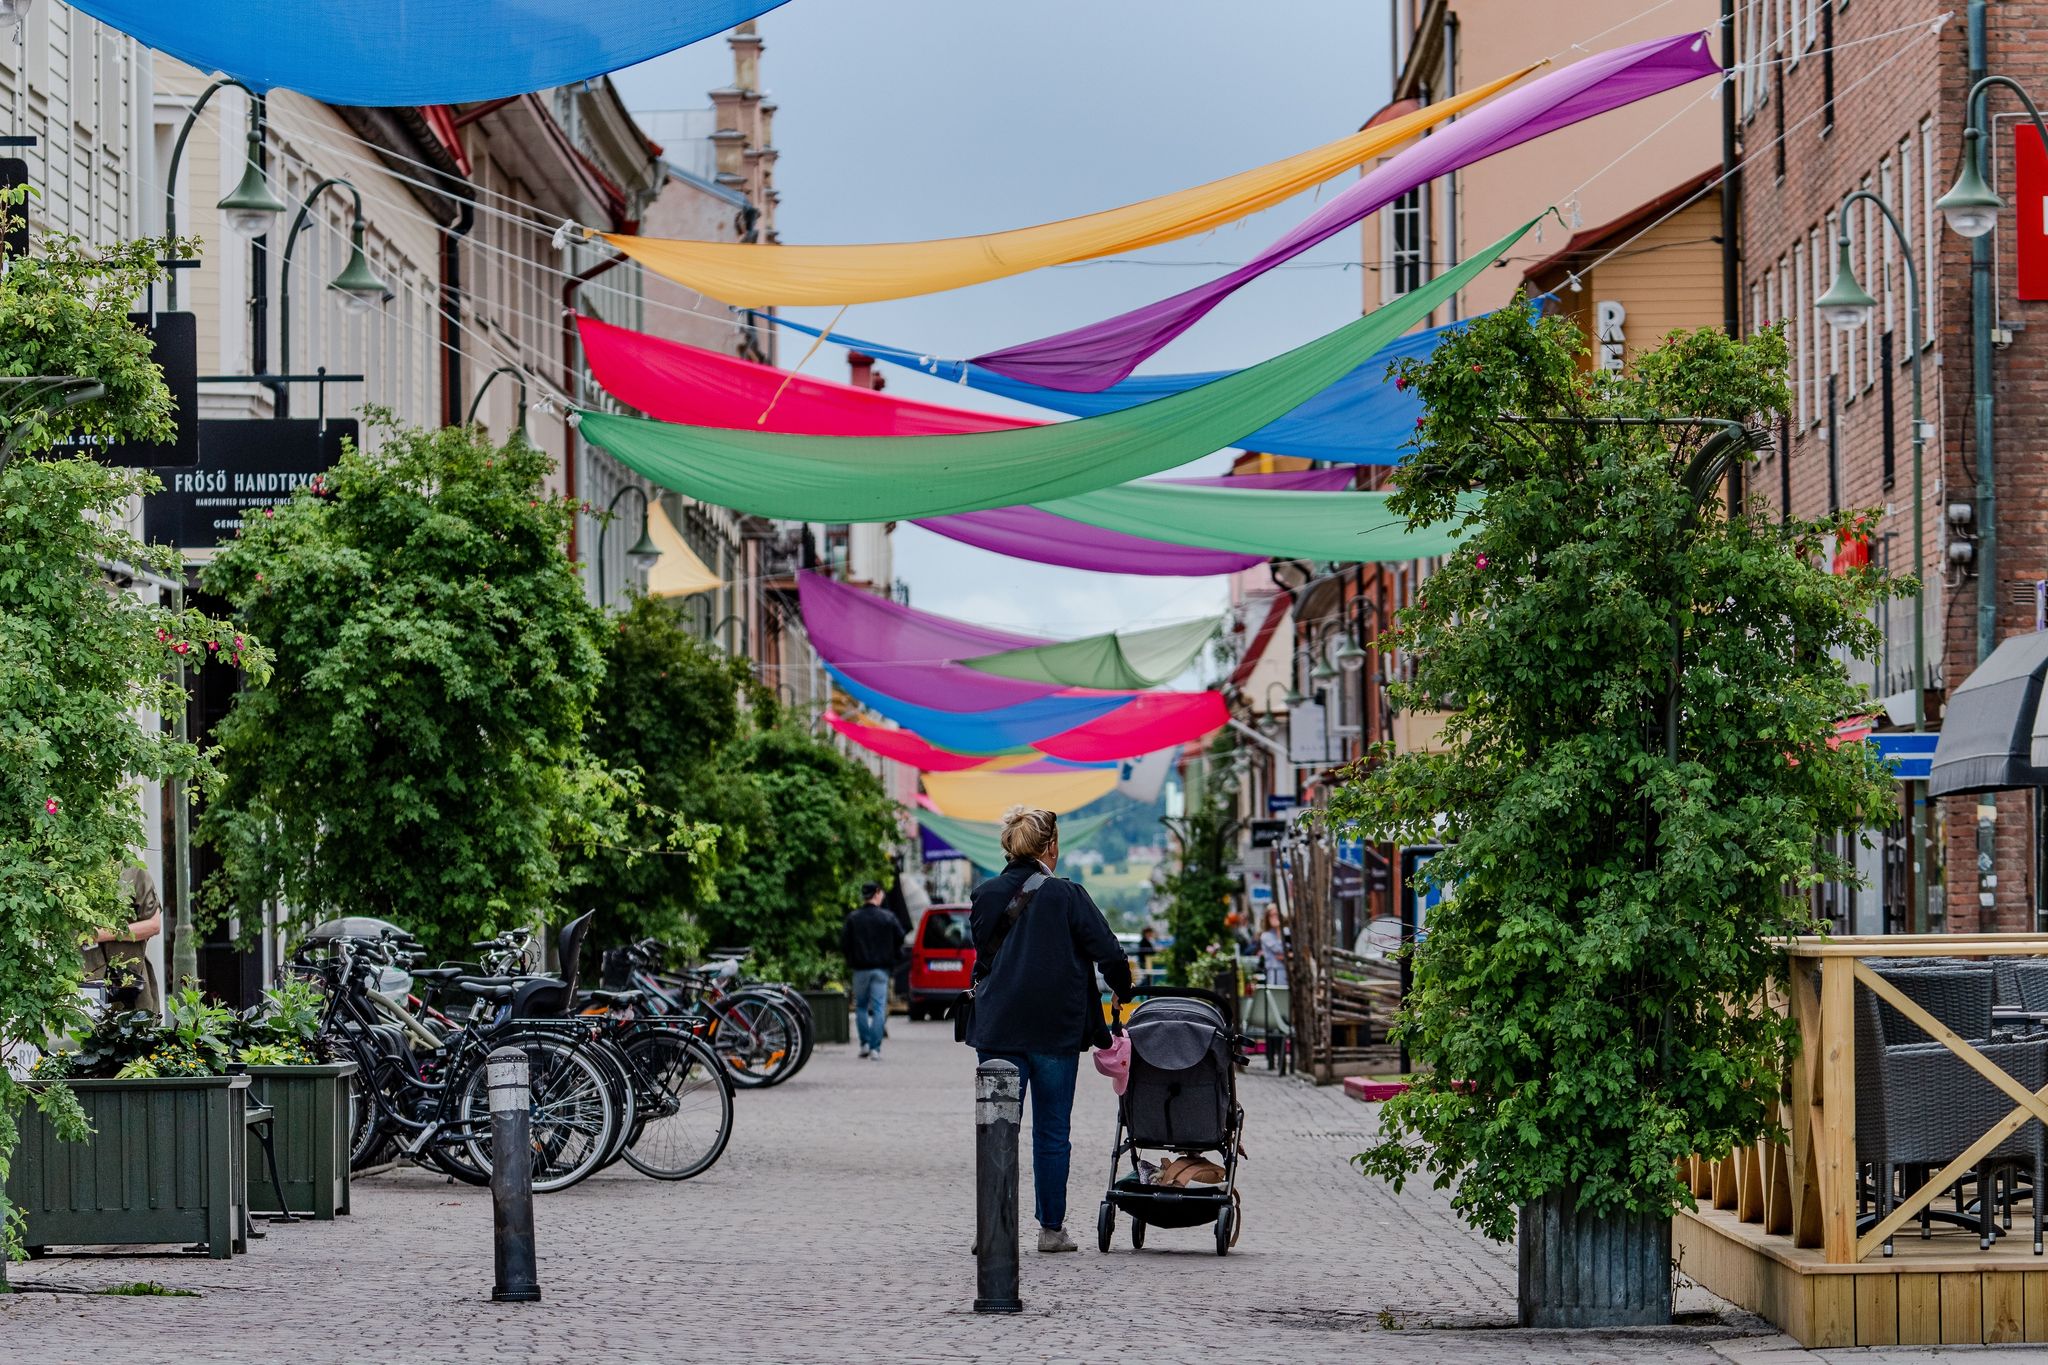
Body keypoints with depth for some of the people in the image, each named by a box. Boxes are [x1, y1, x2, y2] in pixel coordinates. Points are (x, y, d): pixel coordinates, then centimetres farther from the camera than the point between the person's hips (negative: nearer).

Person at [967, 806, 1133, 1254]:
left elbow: (982, 959, 12)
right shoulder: (1066, 896, -6)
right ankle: (1052, 1228, 11)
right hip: (1056, 1030, -2)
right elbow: (1108, 953, -8)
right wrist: (1123, 994, 9)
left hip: (997, 1028, 2)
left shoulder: (986, 896, 3)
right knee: (1052, 1130, 8)